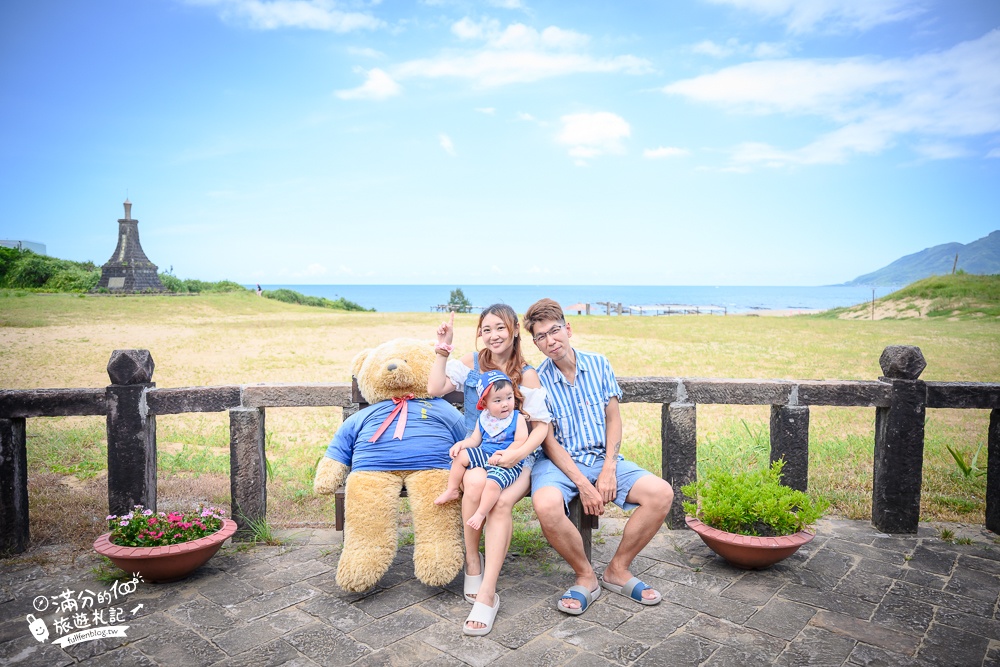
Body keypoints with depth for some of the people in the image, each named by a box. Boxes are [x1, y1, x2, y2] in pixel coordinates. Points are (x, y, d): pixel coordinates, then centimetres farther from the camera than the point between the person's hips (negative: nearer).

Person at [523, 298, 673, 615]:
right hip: (558, 462, -3)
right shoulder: (537, 380, -6)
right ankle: (586, 576, -7)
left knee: (661, 493, -18)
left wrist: (609, 469, -9)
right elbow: (549, 441, -9)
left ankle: (618, 569, 2)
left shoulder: (598, 364, 4)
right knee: (546, 504, -36)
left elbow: (613, 419, 4)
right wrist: (582, 484, -18)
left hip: (603, 458, 4)